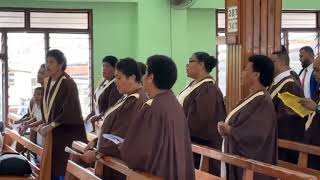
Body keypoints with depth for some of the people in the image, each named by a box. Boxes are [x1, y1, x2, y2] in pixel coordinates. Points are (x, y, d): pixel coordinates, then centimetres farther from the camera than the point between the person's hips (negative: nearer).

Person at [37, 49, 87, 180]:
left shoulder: (68, 83, -13)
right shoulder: (47, 82, 10)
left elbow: (69, 110, -17)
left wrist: (51, 125, -16)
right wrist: (45, 124, 3)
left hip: (67, 132, -7)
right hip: (52, 132, 7)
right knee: (51, 168, 8)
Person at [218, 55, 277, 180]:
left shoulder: (262, 101, -19)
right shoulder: (253, 98, 10)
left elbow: (256, 134, -28)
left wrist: (229, 130, -17)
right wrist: (226, 127, -4)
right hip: (240, 157, 9)